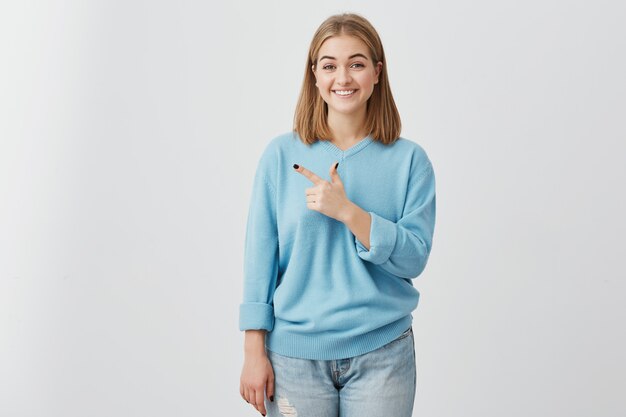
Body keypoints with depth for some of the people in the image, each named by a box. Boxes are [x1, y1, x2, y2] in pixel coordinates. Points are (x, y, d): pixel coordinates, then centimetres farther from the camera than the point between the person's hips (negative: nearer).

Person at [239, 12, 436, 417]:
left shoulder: (409, 160, -2)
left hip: (382, 353, 0)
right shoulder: (281, 155, -2)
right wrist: (254, 352, -3)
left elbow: (414, 258, -7)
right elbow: (261, 257, -1)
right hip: (294, 352, 0)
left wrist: (347, 210, -19)